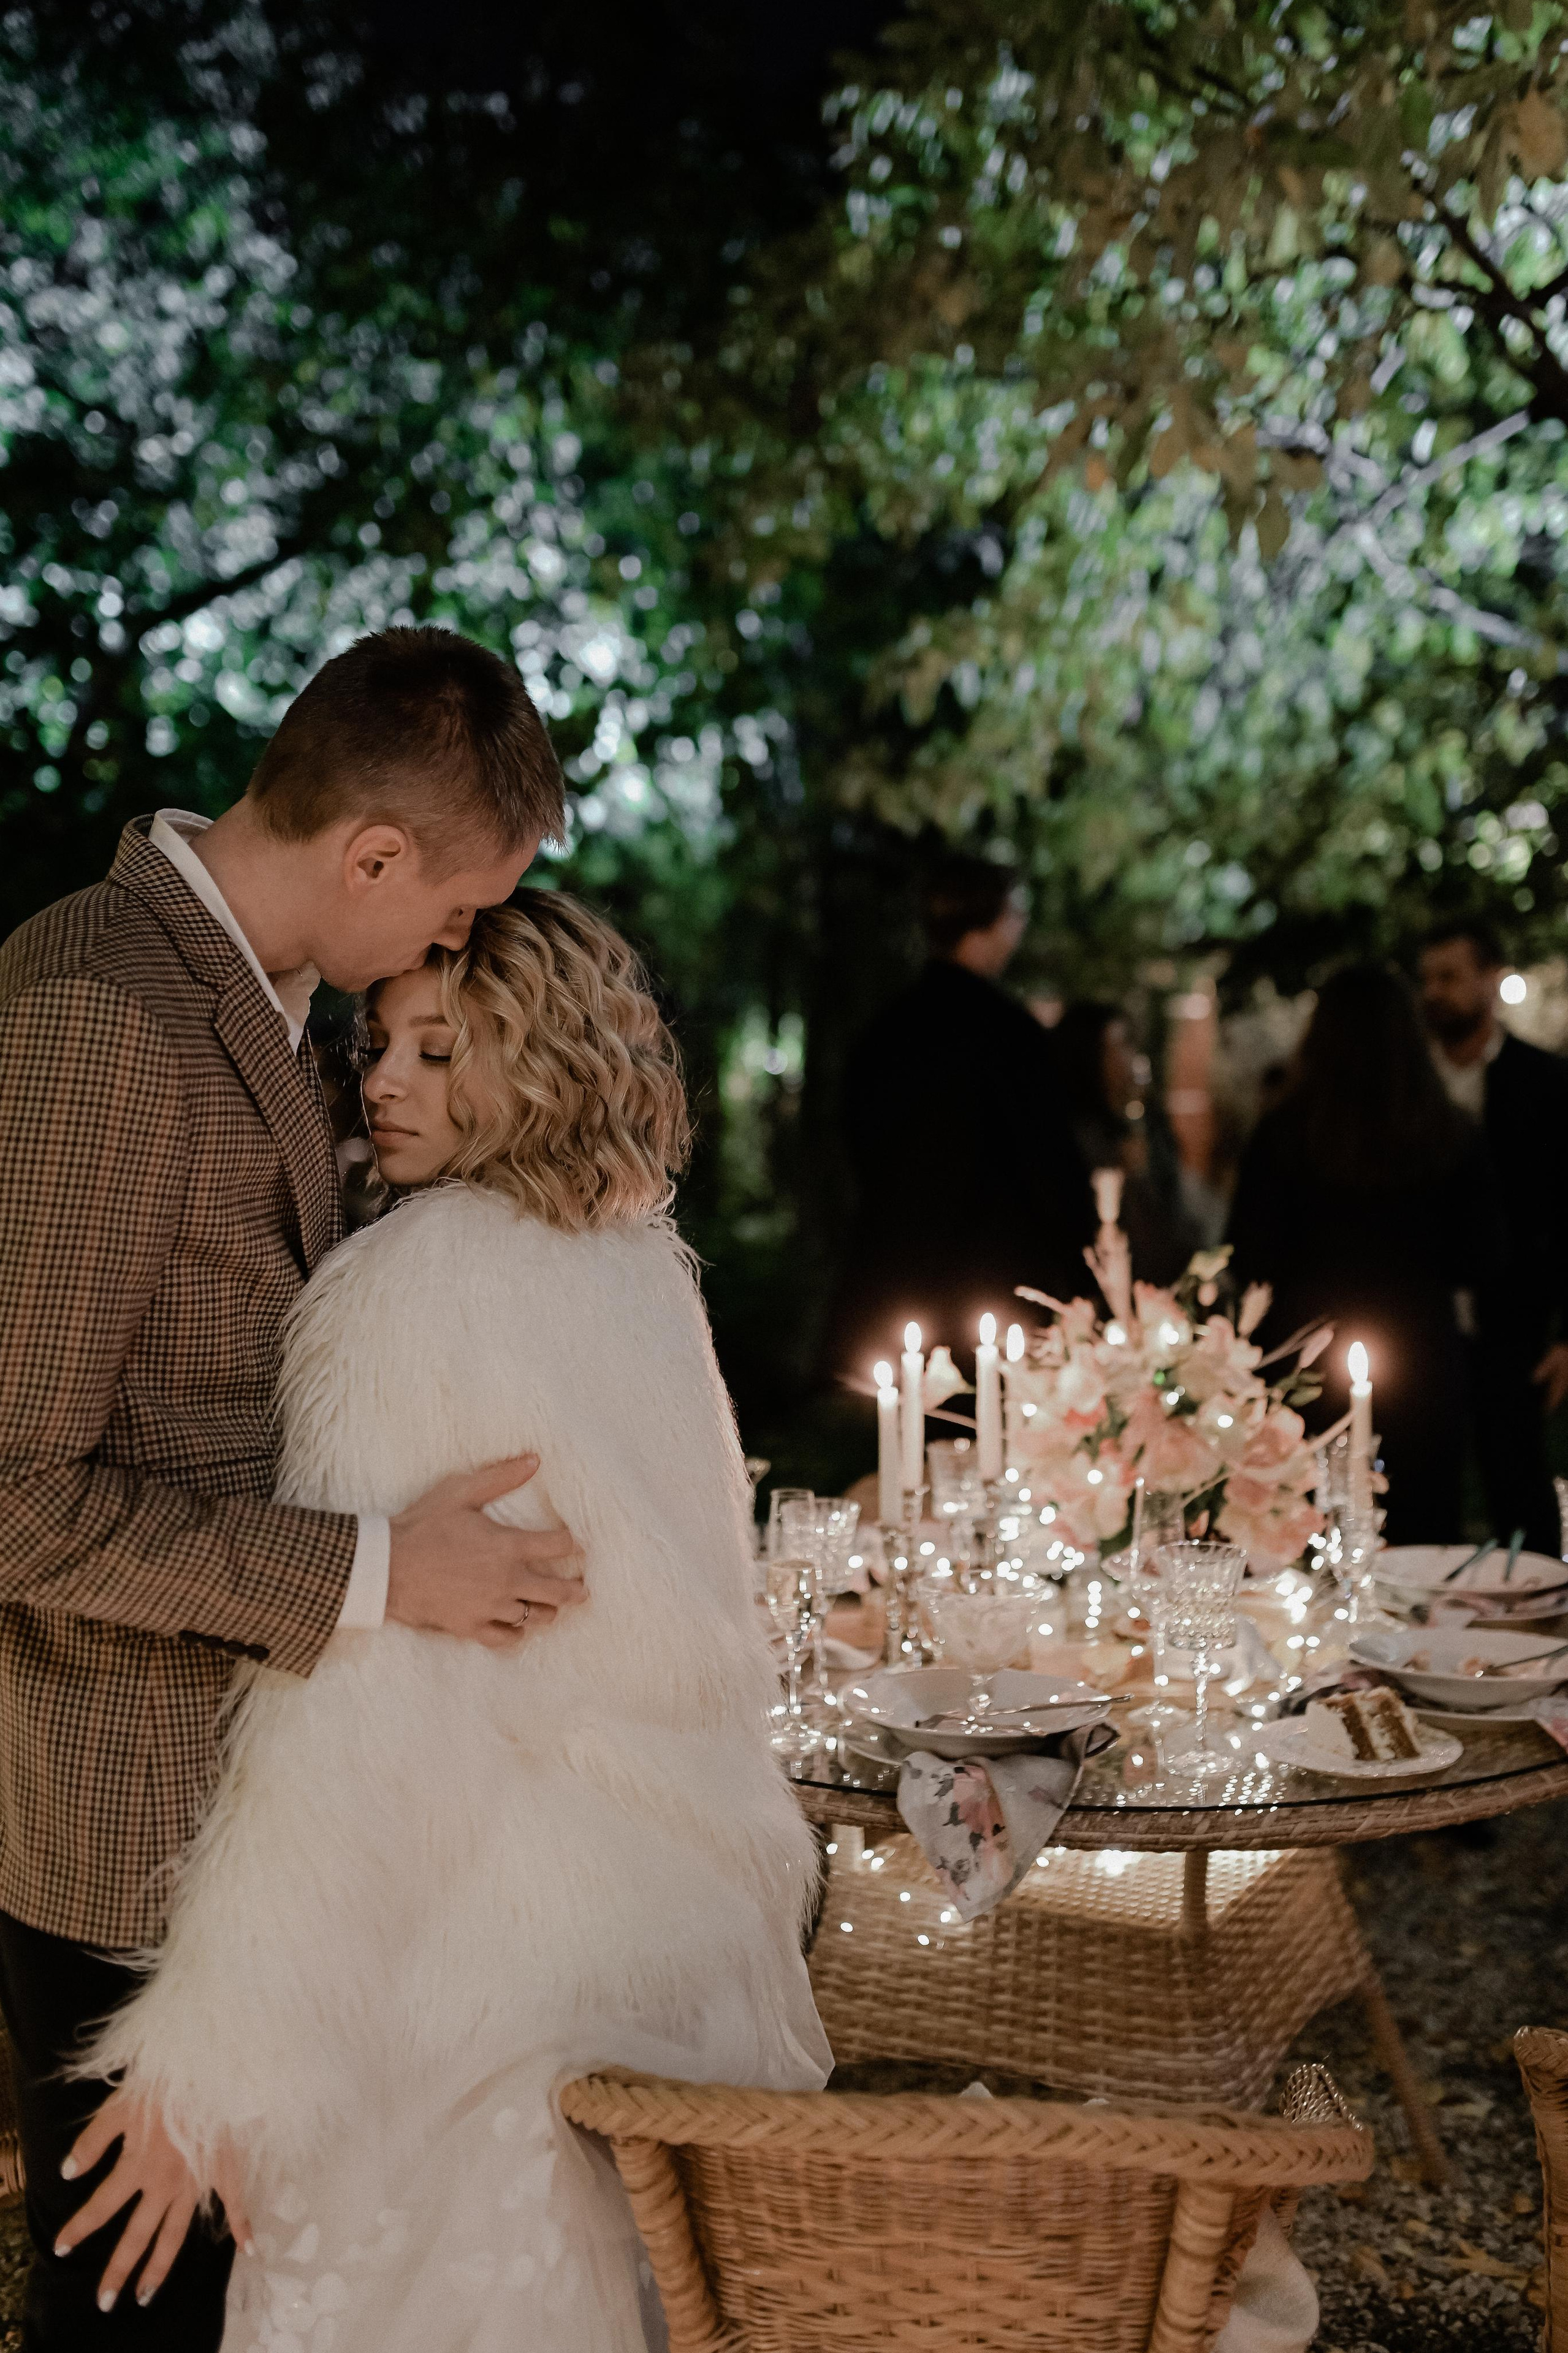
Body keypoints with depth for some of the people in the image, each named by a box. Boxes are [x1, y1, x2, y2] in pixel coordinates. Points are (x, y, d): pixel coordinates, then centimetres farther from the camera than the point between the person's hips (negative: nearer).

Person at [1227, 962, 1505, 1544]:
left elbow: (1252, 1264, -7)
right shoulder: (1452, 1139, -5)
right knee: (1421, 1540, 11)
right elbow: (1482, 1264, 0)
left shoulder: (1281, 1135, -10)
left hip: (1306, 1366, -1)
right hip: (1425, 1368, 2)